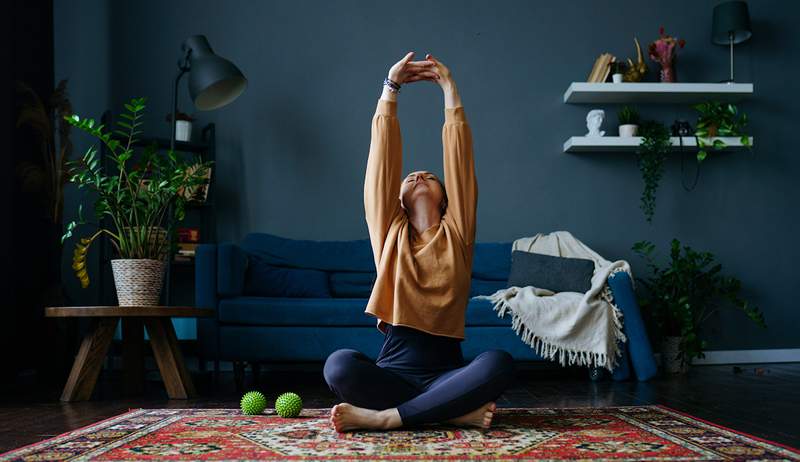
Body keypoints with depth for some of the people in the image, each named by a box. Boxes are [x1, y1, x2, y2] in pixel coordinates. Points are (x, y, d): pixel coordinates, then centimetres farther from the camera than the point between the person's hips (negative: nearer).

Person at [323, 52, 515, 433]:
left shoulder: (457, 232, 12)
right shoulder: (390, 232, 12)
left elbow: (459, 159, 9)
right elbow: (382, 162, 8)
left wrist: (449, 89, 12)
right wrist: (390, 88, 7)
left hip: (446, 371, 0)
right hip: (393, 370, 0)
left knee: (499, 363, -31)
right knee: (339, 364, -31)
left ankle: (384, 417, -28)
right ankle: (453, 411, -23)